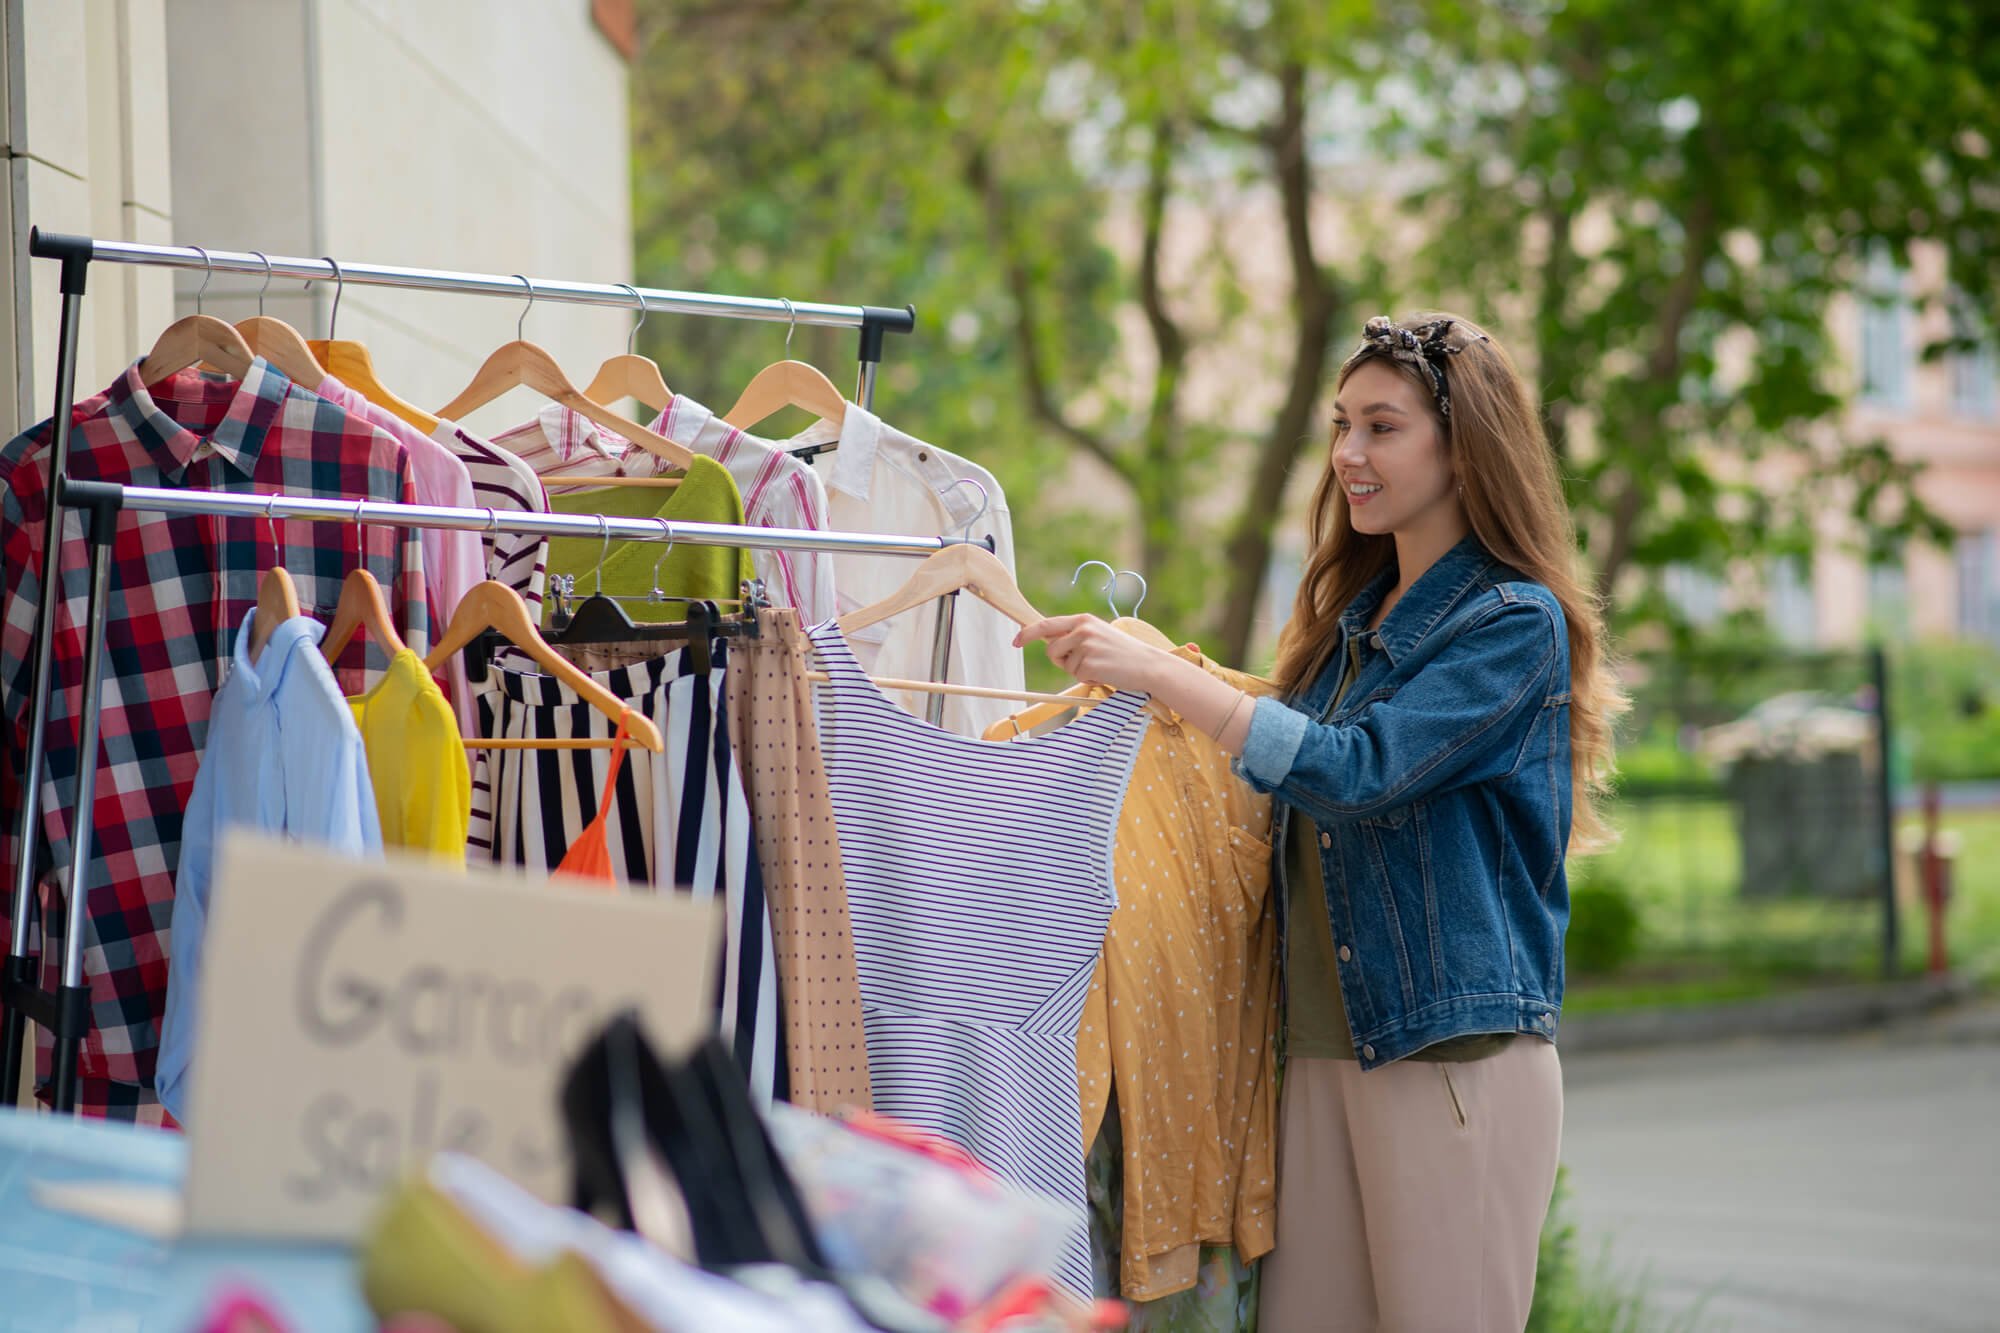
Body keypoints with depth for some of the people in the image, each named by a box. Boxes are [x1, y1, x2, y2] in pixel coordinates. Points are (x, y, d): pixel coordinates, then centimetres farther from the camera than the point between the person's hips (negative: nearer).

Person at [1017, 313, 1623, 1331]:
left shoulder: (1515, 623, -8)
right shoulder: (1352, 613, 16)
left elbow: (1358, 770, -22)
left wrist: (1159, 674, -23)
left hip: (1456, 1054, -7)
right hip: (1320, 1047, 7)